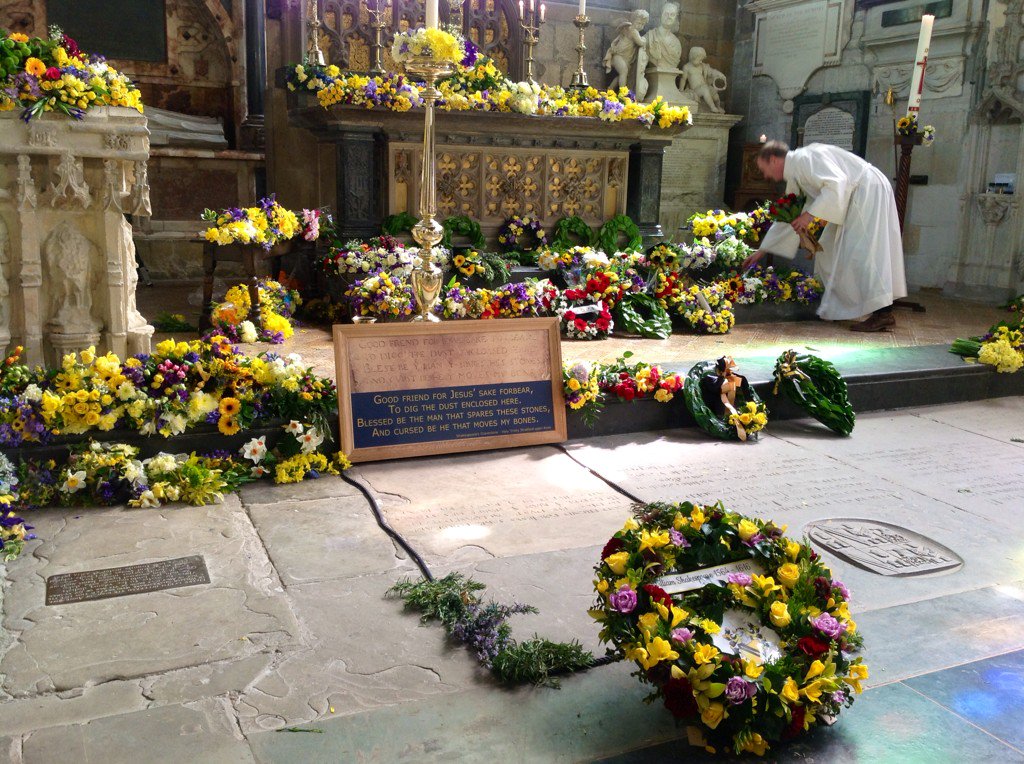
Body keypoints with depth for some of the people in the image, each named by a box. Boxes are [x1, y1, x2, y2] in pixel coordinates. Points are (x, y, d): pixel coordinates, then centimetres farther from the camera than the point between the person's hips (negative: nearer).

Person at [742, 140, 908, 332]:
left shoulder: (804, 158, -16)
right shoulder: (794, 175, 14)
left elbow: (835, 183, -28)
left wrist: (810, 214, -26)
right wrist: (761, 251, 21)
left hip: (868, 191, -10)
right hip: (854, 198, 10)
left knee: (860, 252, -15)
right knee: (829, 251, 10)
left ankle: (883, 314, -18)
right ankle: (839, 308, 14)